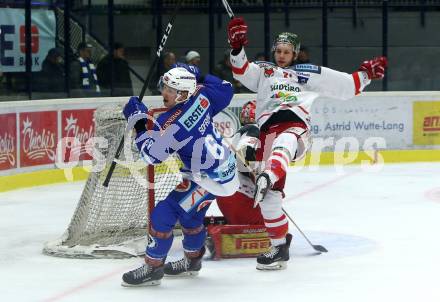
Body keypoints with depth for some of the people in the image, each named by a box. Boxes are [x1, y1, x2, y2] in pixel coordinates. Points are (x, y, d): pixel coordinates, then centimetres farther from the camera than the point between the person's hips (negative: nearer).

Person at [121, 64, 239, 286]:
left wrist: (139, 122, -13)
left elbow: (151, 154, -18)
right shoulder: (201, 97, -5)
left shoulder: (173, 124, -26)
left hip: (209, 179, -10)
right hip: (224, 167, 10)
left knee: (164, 214, -8)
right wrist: (198, 77, 15)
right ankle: (192, 259, 44)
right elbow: (225, 90, 13)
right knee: (190, 214, 26)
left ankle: (152, 267, -2)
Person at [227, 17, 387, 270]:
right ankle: (279, 246, 3)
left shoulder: (309, 73, 26)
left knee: (281, 145, -41)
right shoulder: (263, 71, 28)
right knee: (270, 195, -6)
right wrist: (237, 47, -6)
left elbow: (346, 86, 27)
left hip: (296, 126, -2)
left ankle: (268, 177, -73)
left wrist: (367, 74, 14)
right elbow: (241, 71, 9)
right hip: (267, 130, 2)